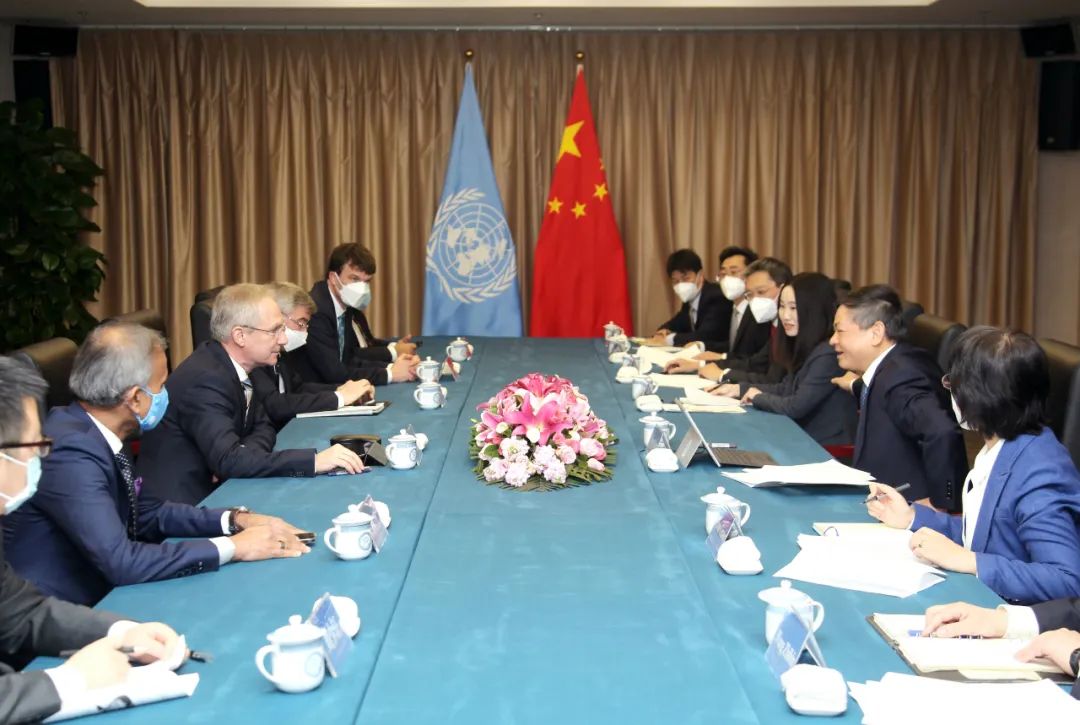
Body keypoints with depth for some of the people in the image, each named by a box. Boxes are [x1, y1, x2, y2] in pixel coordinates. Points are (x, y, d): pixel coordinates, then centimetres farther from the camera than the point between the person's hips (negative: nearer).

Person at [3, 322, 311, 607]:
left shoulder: (94, 432, 0)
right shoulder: (71, 453, -24)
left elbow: (147, 512, 11)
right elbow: (119, 561, -29)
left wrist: (236, 520, -2)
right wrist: (232, 547, -21)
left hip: (98, 599, 8)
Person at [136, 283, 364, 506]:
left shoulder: (232, 364, 3)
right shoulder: (205, 379, -22)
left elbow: (263, 428, 10)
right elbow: (227, 460, -30)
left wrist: (238, 460, -13)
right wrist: (313, 460, -32)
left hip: (210, 490, 8)